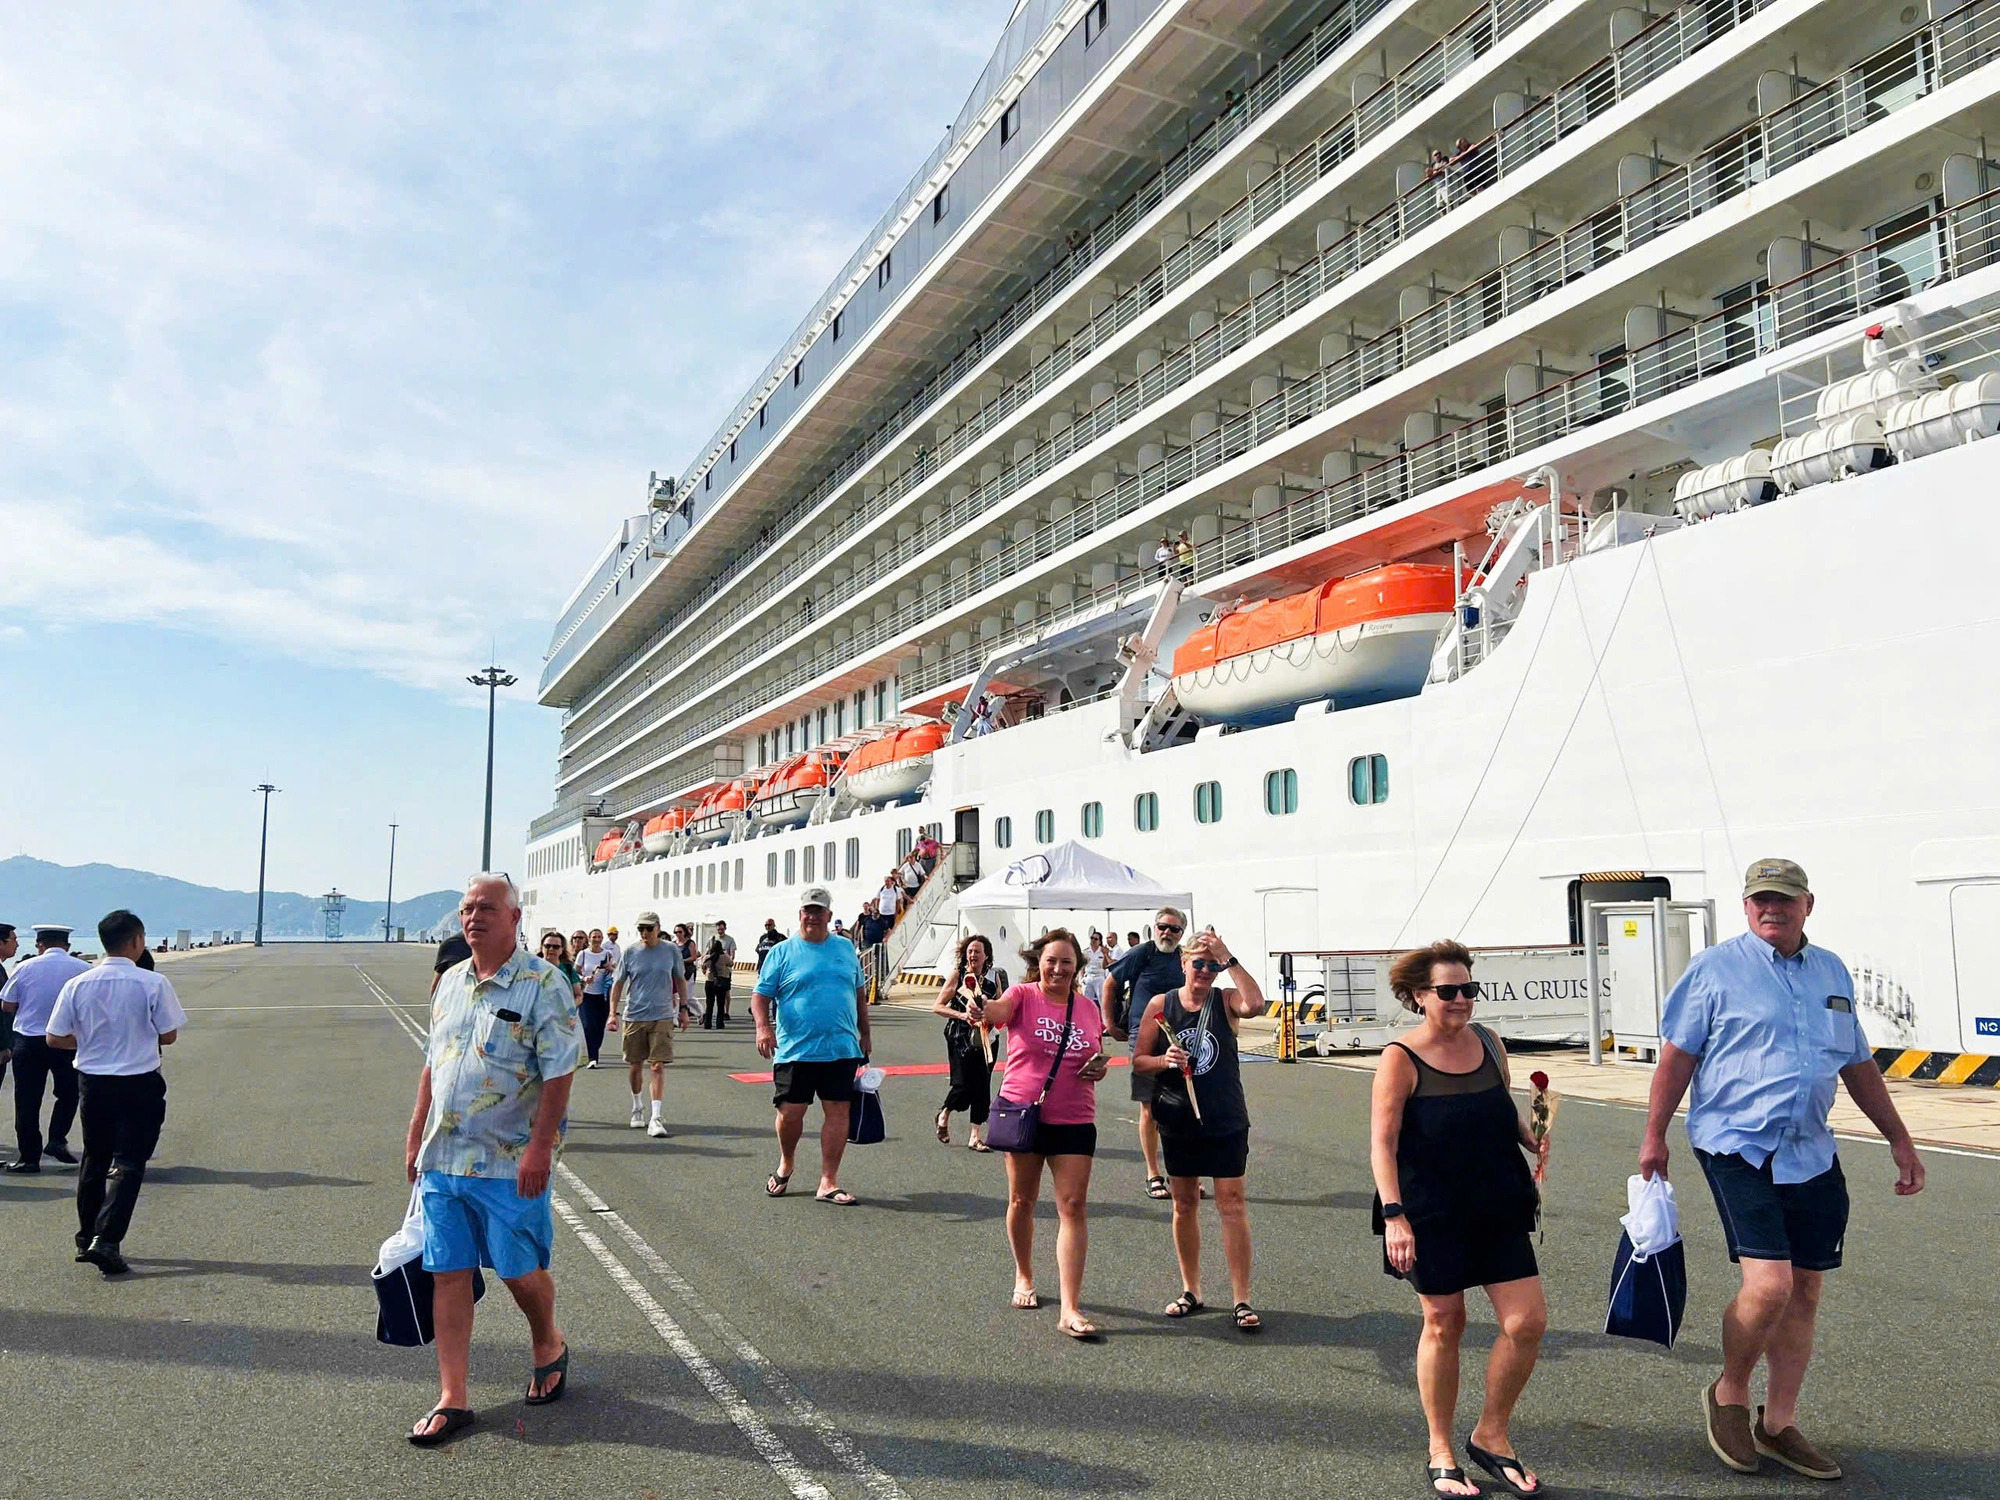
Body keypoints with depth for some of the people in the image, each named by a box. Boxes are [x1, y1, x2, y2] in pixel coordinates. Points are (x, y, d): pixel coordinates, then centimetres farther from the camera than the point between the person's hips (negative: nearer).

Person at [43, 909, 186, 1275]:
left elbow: (55, 1038, 1)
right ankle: (106, 1241, -9)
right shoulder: (153, 984, -13)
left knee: (94, 1160, 19)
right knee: (128, 1164, 1)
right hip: (140, 1083, -4)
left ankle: (86, 1238, 29)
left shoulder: (78, 985, -4)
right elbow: (168, 1035, -7)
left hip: (93, 1080, 4)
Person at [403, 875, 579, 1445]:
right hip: (442, 1158, 6)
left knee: (520, 1269, 6)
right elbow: (432, 1065, 18)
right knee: (449, 1274, 7)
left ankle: (549, 1345, 35)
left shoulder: (542, 984, -11)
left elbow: (559, 1074, -15)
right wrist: (415, 1135, 15)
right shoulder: (450, 982, 10)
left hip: (510, 1163, -6)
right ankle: (452, 1398, 17)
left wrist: (539, 1148, -20)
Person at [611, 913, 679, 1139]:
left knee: (658, 1066, -8)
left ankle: (656, 1117, -8)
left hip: (662, 1017, -1)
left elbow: (679, 980, 13)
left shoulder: (671, 950, 1)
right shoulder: (631, 952, 1)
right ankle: (637, 1107, 33)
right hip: (634, 1016, 1)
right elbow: (618, 983, 6)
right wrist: (613, 1012, -2)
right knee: (635, 1065, 11)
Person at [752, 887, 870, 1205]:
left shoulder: (845, 949, 12)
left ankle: (828, 1182, 8)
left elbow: (859, 993, 20)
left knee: (837, 1111, 0)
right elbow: (760, 994, -1)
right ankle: (785, 1165, 30)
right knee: (790, 1112, 1)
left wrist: (864, 1034, 18)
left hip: (841, 1050, 2)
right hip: (794, 1050, -2)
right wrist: (763, 1026, -18)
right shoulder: (782, 952, 3)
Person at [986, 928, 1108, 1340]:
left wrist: (1099, 1068, -4)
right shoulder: (1023, 995, -5)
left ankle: (1070, 1309, -4)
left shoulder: (1088, 1009, 6)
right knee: (1021, 1200, 12)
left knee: (1073, 1206, -5)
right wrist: (980, 1009, -51)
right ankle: (1024, 1276, 37)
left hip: (1074, 1120, 2)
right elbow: (997, 1011, -28)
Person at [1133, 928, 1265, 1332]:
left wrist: (1229, 958, -28)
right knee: (1184, 1204, 11)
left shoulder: (1226, 1001, -3)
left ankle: (1242, 1299, 5)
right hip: (1178, 1121, 2)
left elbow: (1255, 1004, -27)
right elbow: (1138, 1059, 3)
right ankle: (1190, 1291, 26)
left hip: (1226, 1121, -2)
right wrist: (1165, 1061, -16)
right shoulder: (1160, 1005, 0)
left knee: (1232, 1204, -2)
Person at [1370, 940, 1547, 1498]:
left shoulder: (1488, 1043, 5)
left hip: (1498, 1209, 5)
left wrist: (1536, 1141, 1)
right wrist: (1393, 1213, -22)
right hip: (1431, 1215, -5)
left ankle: (1490, 1436, 23)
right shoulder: (1401, 1059, -12)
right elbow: (1382, 1143, -14)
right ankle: (1440, 1453, 26)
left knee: (1528, 1322, 0)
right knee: (1443, 1324, 7)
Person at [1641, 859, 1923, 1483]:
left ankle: (1779, 1424, 25)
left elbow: (1858, 1065, 20)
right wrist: (1654, 1136, -6)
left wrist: (1899, 1139, 18)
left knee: (1805, 1290, 10)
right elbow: (1677, 1056, -4)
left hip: (1812, 1155, 6)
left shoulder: (1832, 973, 12)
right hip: (1738, 1146, -6)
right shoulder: (1715, 969, -5)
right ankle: (1729, 1395, 12)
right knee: (1768, 1284, -14)